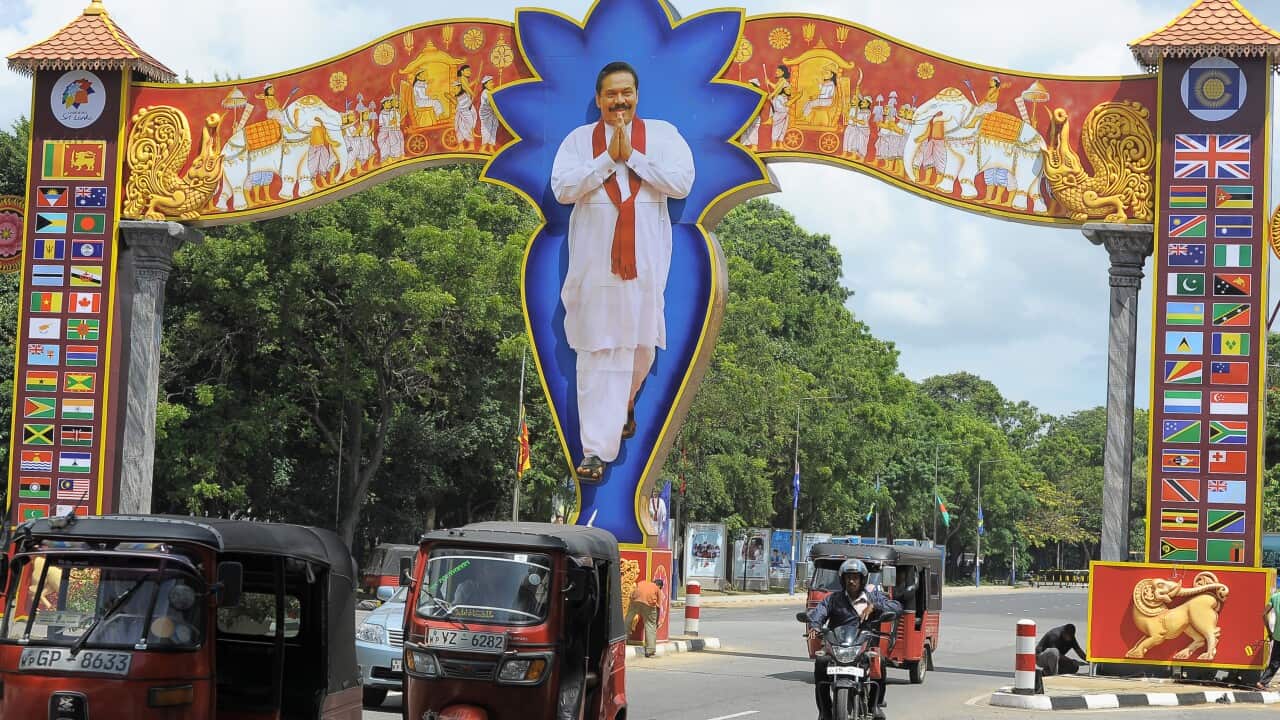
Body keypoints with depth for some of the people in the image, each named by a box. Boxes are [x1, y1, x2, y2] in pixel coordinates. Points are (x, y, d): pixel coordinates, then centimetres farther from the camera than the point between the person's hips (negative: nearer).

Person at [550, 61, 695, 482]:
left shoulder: (662, 134, 5)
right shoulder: (578, 139, 6)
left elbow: (682, 183, -8)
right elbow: (562, 188, -6)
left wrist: (632, 155, -11)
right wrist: (607, 159, -12)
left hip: (644, 258, 1)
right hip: (594, 259, -1)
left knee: (640, 343, 13)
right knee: (597, 351, -5)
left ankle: (623, 403, 44)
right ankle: (596, 449, -5)